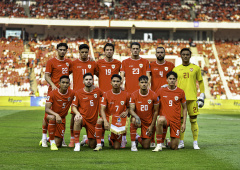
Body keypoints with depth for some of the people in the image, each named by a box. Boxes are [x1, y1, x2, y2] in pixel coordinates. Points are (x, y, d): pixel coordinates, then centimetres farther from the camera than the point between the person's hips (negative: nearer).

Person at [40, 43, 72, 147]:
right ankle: (44, 137, 5)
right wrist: (53, 85, -20)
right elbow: (47, 76, -5)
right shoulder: (51, 62, 0)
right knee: (48, 114, -4)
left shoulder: (69, 62, 14)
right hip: (53, 91, -4)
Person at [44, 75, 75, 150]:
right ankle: (52, 142, -28)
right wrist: (56, 115, -41)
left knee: (58, 144, 0)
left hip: (62, 119, 3)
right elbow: (47, 109, -25)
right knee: (52, 118, -43)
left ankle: (48, 139, 38)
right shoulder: (52, 93, -18)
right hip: (51, 115, -3)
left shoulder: (72, 93, -8)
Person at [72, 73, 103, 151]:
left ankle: (86, 140, 43)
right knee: (77, 119, -41)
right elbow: (74, 106, 0)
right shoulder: (78, 93, -3)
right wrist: (77, 113, -21)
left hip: (93, 121, 2)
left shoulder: (98, 91, -1)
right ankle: (77, 144, -28)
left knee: (92, 145, 3)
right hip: (83, 118, -2)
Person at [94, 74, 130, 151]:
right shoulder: (106, 94, -7)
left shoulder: (126, 95, -2)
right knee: (99, 121, -39)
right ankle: (99, 144, -27)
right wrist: (105, 121, -29)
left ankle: (111, 139, 38)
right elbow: (102, 109, -13)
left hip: (119, 122, 1)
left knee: (116, 147, 0)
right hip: (109, 118, -1)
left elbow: (128, 107, 13)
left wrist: (126, 112, -11)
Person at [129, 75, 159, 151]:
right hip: (138, 119, -1)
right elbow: (131, 110, -17)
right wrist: (136, 117, -41)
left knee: (146, 146, -2)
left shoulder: (153, 95, -10)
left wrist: (152, 126, -6)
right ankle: (133, 144, -24)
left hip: (148, 122, 1)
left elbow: (156, 111, -2)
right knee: (133, 120, -40)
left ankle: (139, 139, 36)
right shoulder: (134, 95, -11)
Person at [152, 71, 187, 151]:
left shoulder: (181, 92, 1)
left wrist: (184, 123, 1)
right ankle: (159, 145, -28)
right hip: (165, 117, -1)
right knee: (160, 120, -41)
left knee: (174, 147, -1)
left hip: (176, 120, 1)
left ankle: (168, 143, 38)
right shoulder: (161, 91, 0)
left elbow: (184, 108, 7)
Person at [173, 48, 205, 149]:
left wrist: (202, 96, 3)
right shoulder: (176, 69, 11)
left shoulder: (196, 68, 8)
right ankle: (181, 142, 10)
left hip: (192, 98, -1)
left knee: (193, 120, -2)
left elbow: (200, 82, 11)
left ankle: (195, 143, 3)